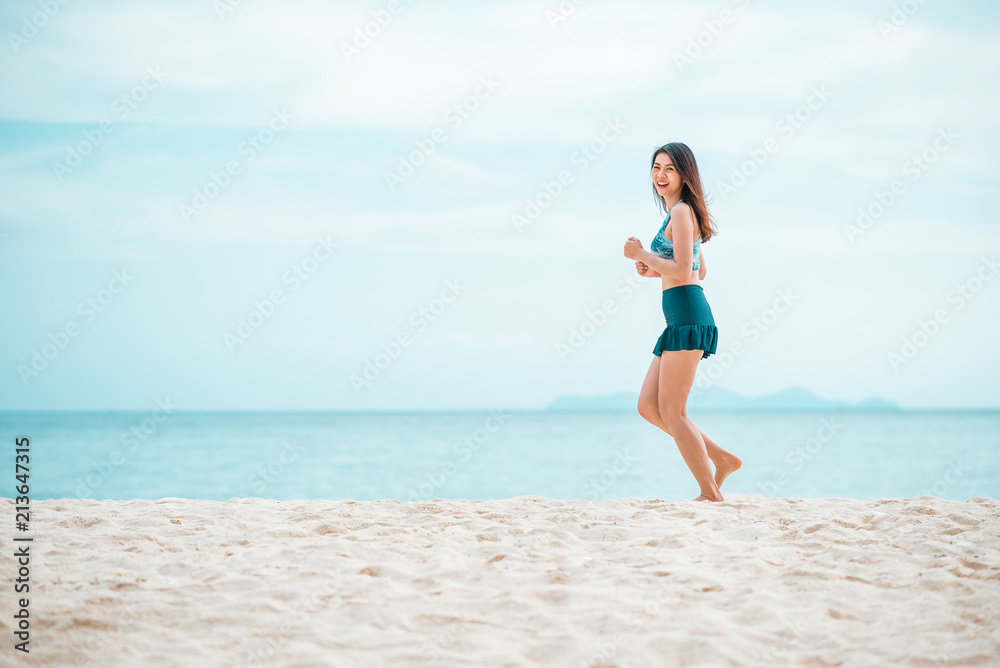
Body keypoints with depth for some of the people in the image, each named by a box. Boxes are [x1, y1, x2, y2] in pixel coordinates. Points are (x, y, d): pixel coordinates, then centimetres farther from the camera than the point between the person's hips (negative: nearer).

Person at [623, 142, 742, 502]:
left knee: (672, 411, -7)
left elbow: (683, 271, -17)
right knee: (648, 406, 9)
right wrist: (654, 270, 16)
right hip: (682, 320, 10)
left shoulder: (681, 212, -8)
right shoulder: (681, 213, 22)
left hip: (687, 315, -10)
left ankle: (711, 494, -4)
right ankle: (723, 459, 10)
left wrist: (641, 254, -9)